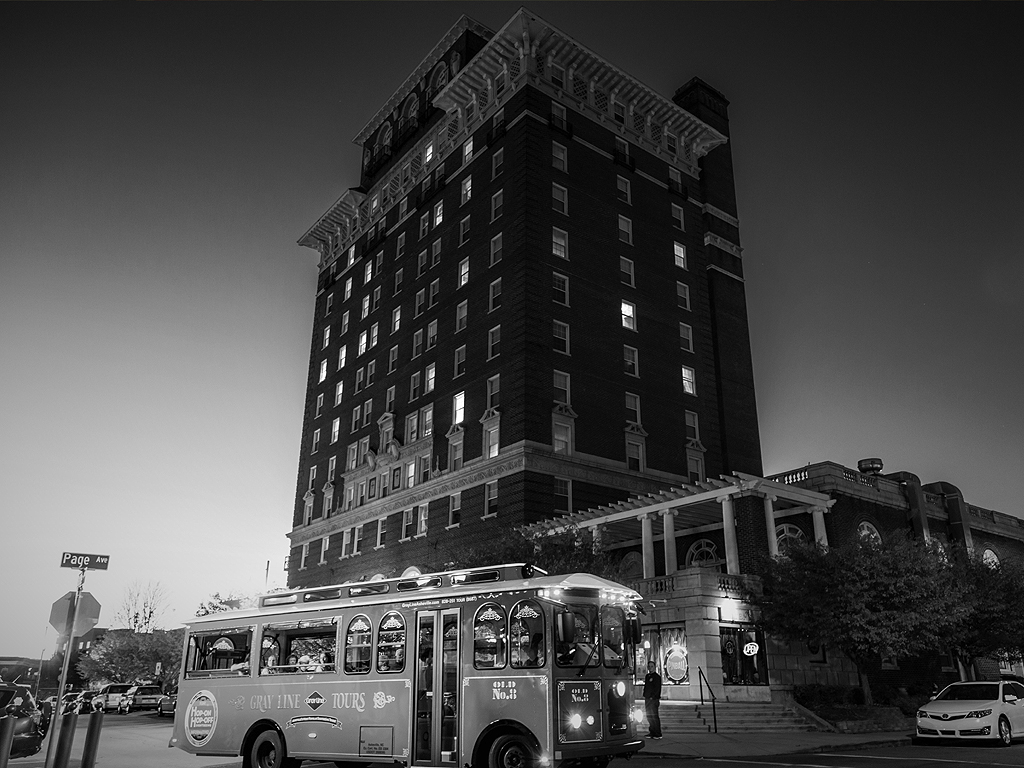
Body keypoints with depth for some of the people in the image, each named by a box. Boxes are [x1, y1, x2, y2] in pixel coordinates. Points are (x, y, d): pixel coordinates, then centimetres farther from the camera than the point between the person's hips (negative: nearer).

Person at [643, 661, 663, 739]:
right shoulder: (647, 676, 16)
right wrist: (644, 696, 11)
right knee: (649, 716, 10)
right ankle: (652, 732, 18)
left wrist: (653, 697, -16)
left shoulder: (657, 677, -7)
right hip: (647, 699, 8)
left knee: (654, 716, -7)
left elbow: (658, 688, -12)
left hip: (654, 699, -8)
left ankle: (658, 734, -2)